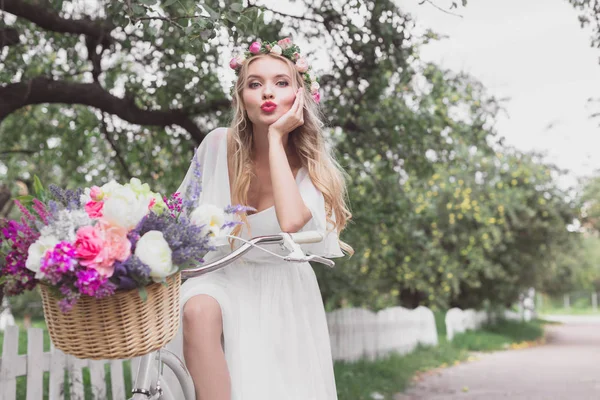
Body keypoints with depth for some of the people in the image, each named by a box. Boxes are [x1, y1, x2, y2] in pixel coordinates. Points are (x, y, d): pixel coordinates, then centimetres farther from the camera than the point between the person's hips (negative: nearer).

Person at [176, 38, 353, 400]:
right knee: (199, 311, -35)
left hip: (283, 294, 1)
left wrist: (276, 137, -29)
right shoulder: (219, 145, -11)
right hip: (223, 278, 0)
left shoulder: (312, 167, -12)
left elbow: (291, 221, -36)